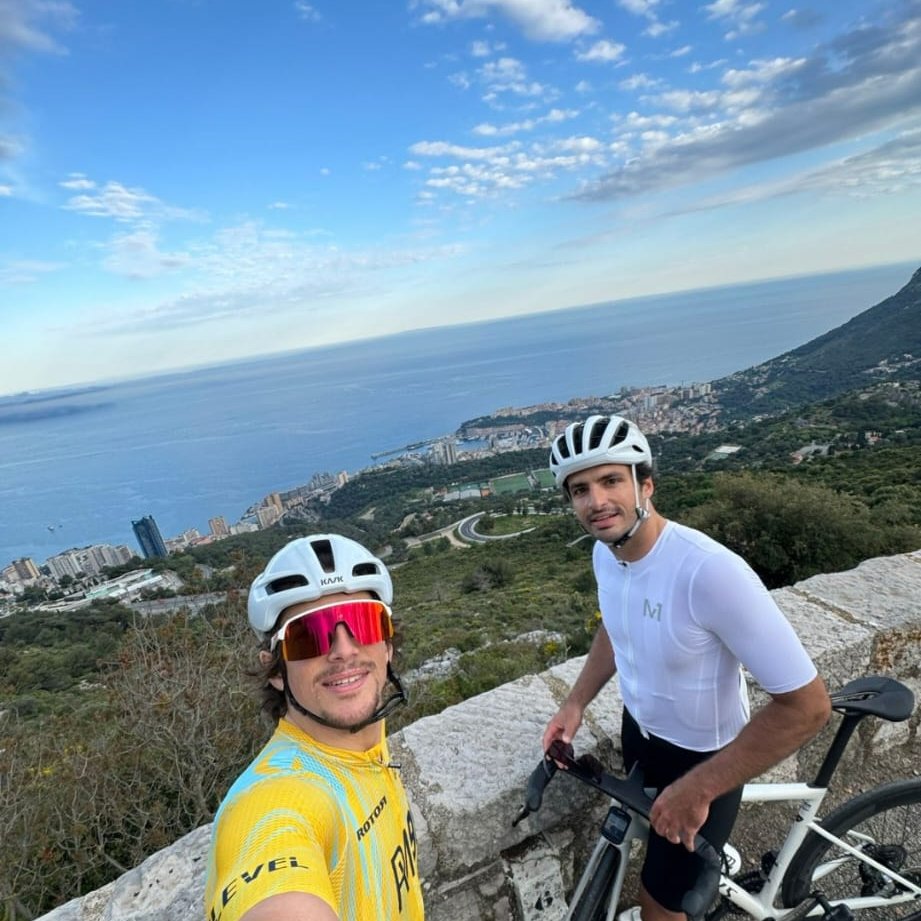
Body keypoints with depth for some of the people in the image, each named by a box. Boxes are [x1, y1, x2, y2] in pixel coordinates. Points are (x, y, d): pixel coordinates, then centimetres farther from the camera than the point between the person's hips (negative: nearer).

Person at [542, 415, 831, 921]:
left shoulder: (711, 571, -37)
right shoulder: (605, 552, -13)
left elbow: (806, 704, -31)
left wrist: (699, 790, -27)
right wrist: (575, 703, -3)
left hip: (702, 757, -6)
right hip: (639, 730, 6)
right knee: (652, 840, 32)